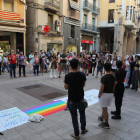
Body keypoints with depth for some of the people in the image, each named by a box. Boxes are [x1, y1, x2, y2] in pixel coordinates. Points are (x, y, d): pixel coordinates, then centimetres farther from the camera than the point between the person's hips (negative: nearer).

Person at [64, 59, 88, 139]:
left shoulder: (67, 76, -18)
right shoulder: (82, 75, -12)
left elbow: (66, 87, -5)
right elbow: (83, 85, 2)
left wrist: (65, 82, 13)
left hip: (72, 99, -2)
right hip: (80, 98, 2)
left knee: (74, 116, 10)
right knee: (82, 113, 24)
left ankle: (76, 134, 22)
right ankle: (83, 129, 40)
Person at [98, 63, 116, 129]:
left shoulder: (103, 78, -22)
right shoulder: (113, 77, -1)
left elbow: (101, 89, -20)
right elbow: (114, 87, 9)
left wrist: (99, 95, -5)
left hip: (104, 94, -7)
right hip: (111, 94, 7)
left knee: (105, 109, 7)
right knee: (104, 107, 25)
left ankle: (106, 124, 19)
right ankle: (101, 118, 44)